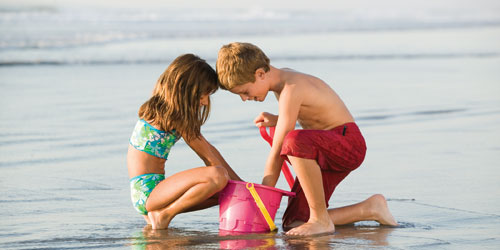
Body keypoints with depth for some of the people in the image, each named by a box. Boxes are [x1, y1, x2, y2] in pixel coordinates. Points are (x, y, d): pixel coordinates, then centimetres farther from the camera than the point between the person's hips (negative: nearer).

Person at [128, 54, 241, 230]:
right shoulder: (172, 116, -13)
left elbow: (209, 149, 18)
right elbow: (208, 157, -9)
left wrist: (240, 183, 15)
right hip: (146, 192, -10)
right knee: (217, 176, -27)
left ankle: (155, 213, 11)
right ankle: (163, 215, -14)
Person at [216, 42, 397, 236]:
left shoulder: (291, 89, -23)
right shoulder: (282, 79, 8)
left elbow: (277, 150, -22)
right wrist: (276, 120, 9)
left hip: (348, 142, -10)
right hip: (326, 151, 10)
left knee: (295, 141, -42)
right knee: (293, 224, -1)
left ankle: (320, 219, -28)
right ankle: (369, 209, 13)